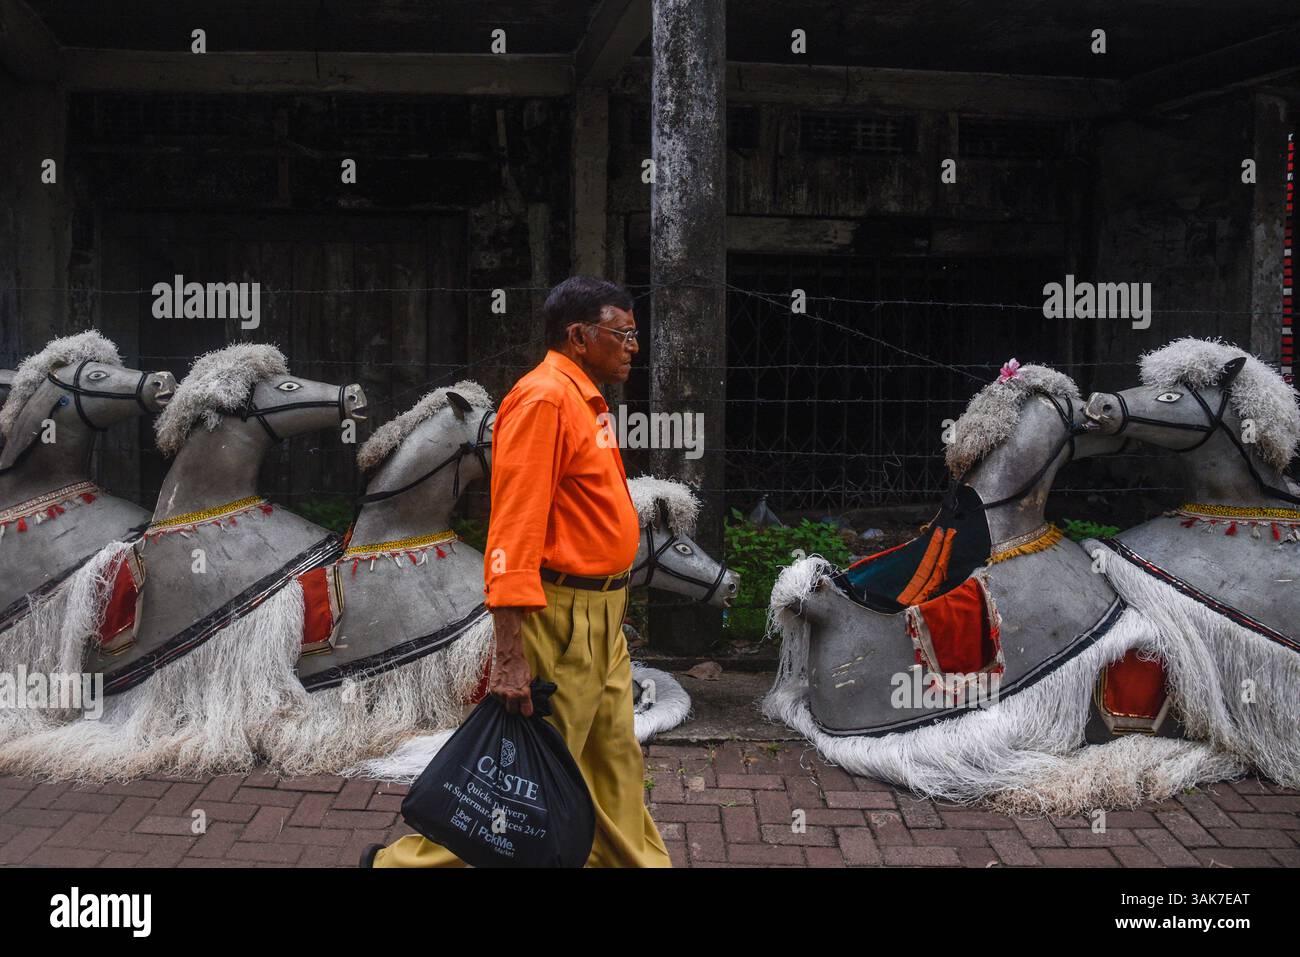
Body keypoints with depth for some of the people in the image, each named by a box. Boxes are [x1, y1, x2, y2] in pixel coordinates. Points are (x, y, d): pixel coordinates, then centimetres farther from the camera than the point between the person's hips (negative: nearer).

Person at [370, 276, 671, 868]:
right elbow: (514, 531, -24)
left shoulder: (583, 400, 14)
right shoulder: (544, 399, -17)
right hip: (561, 618, -9)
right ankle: (408, 860, 16)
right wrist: (510, 657, -27)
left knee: (616, 766, 17)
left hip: (601, 619, 10)